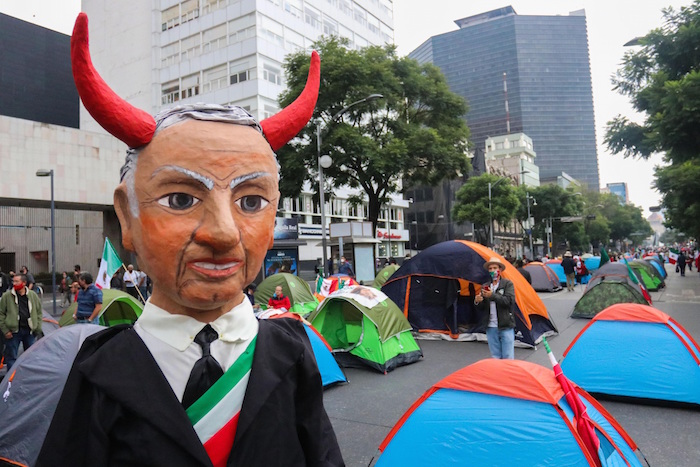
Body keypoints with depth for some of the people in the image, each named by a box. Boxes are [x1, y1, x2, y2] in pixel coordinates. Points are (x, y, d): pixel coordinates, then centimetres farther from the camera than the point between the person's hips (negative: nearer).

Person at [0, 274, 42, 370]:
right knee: (11, 357, 3)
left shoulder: (33, 295, 2)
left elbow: (39, 312, 9)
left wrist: (38, 328, 3)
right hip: (13, 331, -2)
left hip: (29, 330, 2)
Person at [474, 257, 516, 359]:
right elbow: (481, 308, 13)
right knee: (495, 357, 10)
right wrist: (477, 302, -9)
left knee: (508, 358, -3)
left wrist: (492, 295, -22)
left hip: (506, 327, -4)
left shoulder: (507, 284, 1)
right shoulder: (485, 286, 12)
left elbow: (510, 301, -15)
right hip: (491, 328, 4)